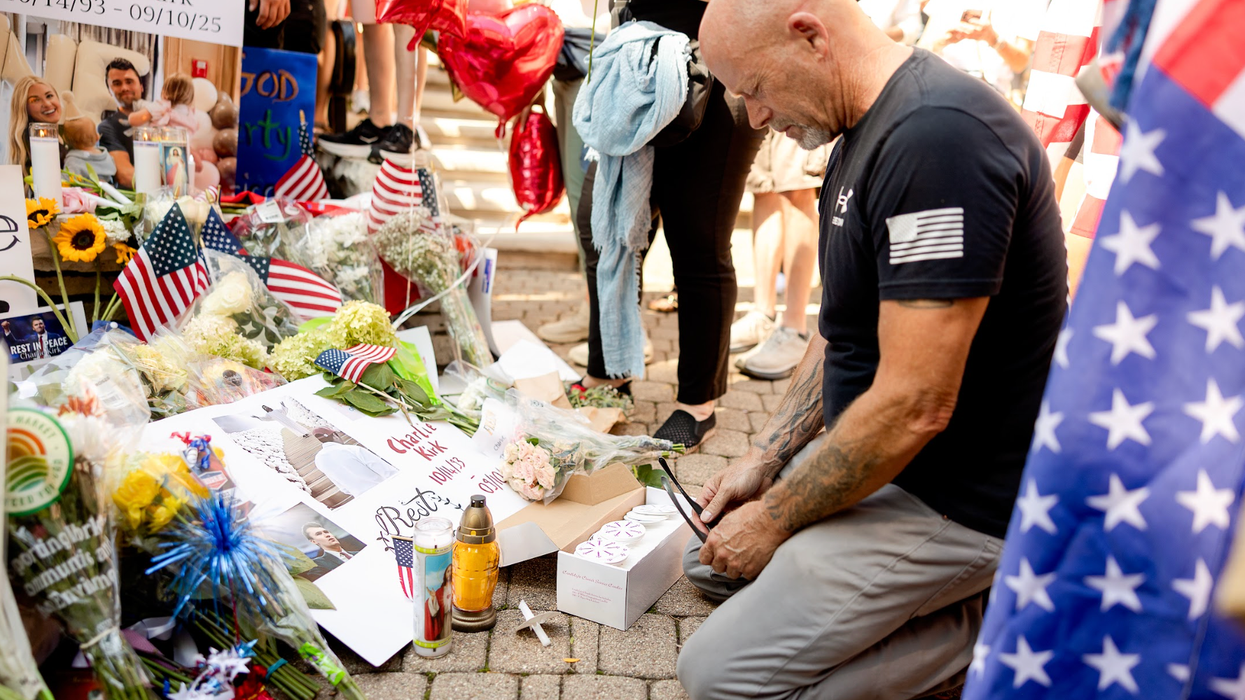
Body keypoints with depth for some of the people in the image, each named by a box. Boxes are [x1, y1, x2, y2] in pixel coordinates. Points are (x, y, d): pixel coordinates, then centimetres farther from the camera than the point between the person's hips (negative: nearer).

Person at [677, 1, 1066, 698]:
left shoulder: (940, 136, -28)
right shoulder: (864, 130, 6)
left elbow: (914, 406, -29)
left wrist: (773, 519, -15)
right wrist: (764, 458, 6)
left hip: (954, 500, -10)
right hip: (874, 452, 10)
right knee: (711, 557, 19)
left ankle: (983, 627, 2)